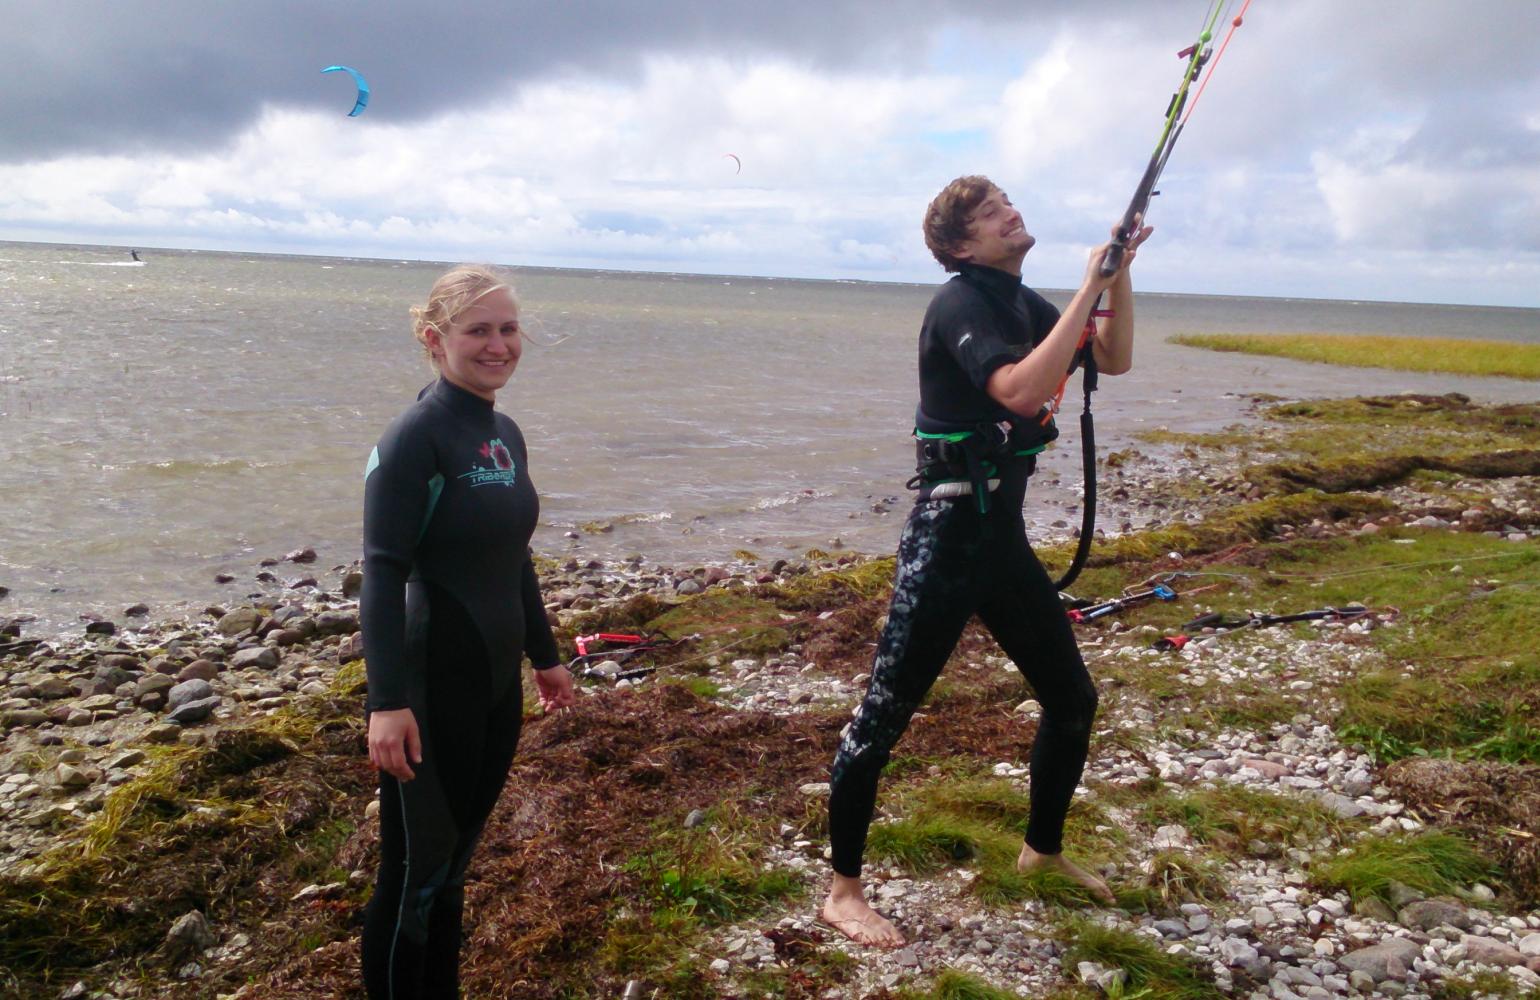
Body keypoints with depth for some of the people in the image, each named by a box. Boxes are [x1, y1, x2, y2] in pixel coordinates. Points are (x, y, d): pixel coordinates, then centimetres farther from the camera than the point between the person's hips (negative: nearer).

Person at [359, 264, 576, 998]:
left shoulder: (505, 435, 7)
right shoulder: (416, 436, -16)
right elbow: (382, 574, -20)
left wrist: (544, 655, 20)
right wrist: (388, 701, -25)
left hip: (497, 683, 8)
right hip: (433, 689, -7)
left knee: (454, 863, 20)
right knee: (413, 874, 7)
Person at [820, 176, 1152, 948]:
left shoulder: (1021, 304, 13)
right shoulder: (959, 303, -13)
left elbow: (1114, 360, 19)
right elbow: (1021, 391, -28)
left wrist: (1120, 272, 5)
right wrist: (1088, 287, -20)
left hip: (1004, 533, 9)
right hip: (947, 535, -9)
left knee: (1072, 697, 15)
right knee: (885, 712, -5)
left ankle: (1043, 849, 36)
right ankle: (842, 891, 9)